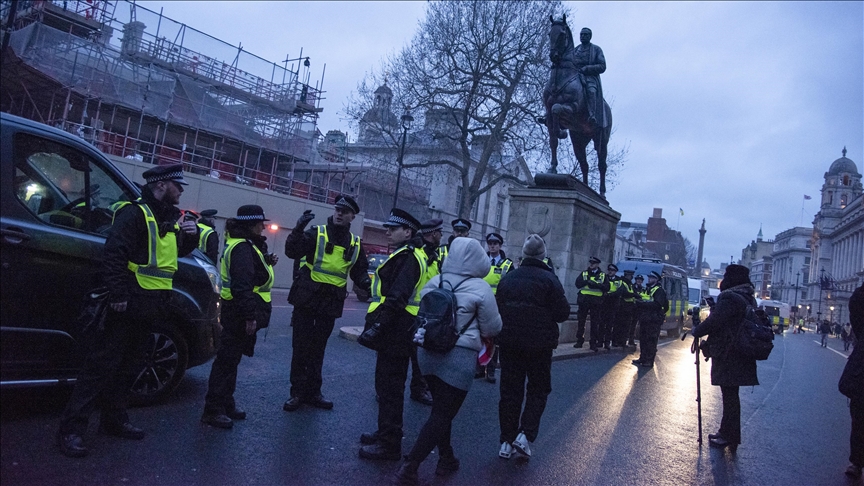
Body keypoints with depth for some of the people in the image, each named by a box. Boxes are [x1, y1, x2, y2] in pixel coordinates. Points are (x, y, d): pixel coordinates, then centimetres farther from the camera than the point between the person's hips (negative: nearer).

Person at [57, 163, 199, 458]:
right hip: (131, 304, -9)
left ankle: (114, 420, 29)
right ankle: (72, 428, 1)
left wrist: (190, 236, 1)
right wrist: (119, 294, -24)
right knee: (103, 364, -7)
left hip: (150, 307, 9)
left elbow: (178, 251, 22)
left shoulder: (169, 218, 15)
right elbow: (114, 254, -20)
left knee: (129, 366, 17)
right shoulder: (135, 213, -12)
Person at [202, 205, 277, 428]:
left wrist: (266, 262, 3)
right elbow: (242, 285, -25)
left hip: (238, 312, 11)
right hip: (240, 313, -11)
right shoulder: (242, 248, -18)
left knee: (231, 359, 17)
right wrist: (249, 317, -27)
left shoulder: (247, 245, 16)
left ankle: (226, 404, 29)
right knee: (227, 360, -4)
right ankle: (213, 410, 4)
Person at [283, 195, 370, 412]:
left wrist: (366, 283, -6)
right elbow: (292, 252, -16)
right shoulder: (316, 234, -5)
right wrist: (298, 229, -31)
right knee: (301, 348, 4)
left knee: (318, 349, 14)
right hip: (306, 299, -3)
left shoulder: (355, 244, 7)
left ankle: (312, 392, 25)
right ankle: (297, 392, 16)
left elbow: (359, 271, 15)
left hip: (330, 304, 3)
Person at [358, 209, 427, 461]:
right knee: (388, 385, 19)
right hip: (398, 331, 10)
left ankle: (389, 445, 8)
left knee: (389, 388, -2)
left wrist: (377, 326, -26)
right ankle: (386, 433, 32)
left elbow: (396, 298, -26)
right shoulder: (408, 255, 17)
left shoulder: (407, 257, -16)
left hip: (395, 332, -10)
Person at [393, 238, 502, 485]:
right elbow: (492, 329, -4)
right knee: (443, 413, 2)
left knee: (440, 409, 21)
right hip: (459, 357, -6)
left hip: (428, 351, 6)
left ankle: (446, 458, 31)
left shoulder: (434, 282, 4)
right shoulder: (480, 288, -11)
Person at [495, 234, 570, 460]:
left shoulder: (507, 278, 2)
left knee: (510, 391, 11)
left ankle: (506, 442, 16)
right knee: (538, 389, 13)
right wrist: (545, 316, 8)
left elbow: (498, 308, 6)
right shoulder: (549, 279, -10)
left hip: (509, 342, 3)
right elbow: (563, 312, -11)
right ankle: (525, 435, 1)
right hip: (539, 344, -3)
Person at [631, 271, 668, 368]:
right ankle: (643, 358, 18)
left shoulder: (659, 290, -8)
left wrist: (643, 303, -21)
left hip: (653, 320, -8)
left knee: (651, 341, -5)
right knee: (643, 340, 10)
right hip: (644, 319, 8)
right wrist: (639, 303, 3)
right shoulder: (647, 289, 20)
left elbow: (657, 304, -20)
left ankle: (649, 361, -2)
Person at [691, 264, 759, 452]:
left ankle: (729, 436, 7)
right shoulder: (748, 299, 13)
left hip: (728, 356, -9)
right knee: (730, 395, 16)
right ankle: (727, 433, 26)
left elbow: (714, 322, -19)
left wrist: (696, 331, -4)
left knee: (729, 396, -1)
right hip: (740, 356, 9)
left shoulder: (729, 297, -18)